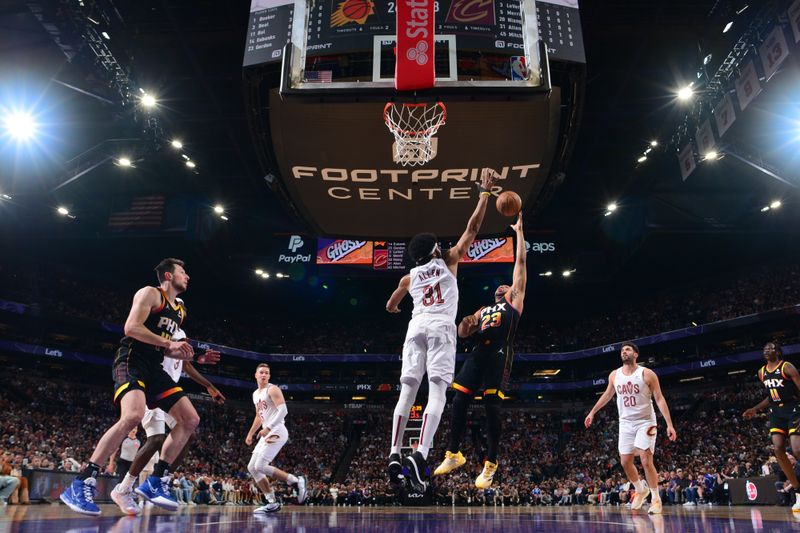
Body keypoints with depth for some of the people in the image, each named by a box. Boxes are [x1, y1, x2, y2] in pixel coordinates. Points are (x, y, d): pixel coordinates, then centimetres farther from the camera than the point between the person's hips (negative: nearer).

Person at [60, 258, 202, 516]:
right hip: (131, 362, -9)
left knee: (191, 420, 0)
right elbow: (131, 327, -17)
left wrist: (183, 354, 9)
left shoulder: (179, 310, 22)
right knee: (133, 416, -33)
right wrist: (169, 343, -18)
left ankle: (158, 480, 4)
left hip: (154, 368, 9)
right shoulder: (150, 293, -3)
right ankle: (81, 484, -24)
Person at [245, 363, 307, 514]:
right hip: (267, 434, 9)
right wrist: (250, 434, 25)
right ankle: (272, 503, 7)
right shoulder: (255, 394, 19)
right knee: (252, 467, 5)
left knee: (260, 466, -18)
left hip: (276, 432, -9)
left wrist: (268, 428, -26)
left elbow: (283, 410, -20)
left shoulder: (273, 389, -8)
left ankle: (296, 481, -9)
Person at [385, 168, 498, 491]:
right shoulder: (448, 261, 15)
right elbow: (472, 228, 14)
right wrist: (485, 192, 22)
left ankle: (394, 454, -4)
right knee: (437, 392, -11)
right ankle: (420, 455, -25)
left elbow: (390, 307, 38)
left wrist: (399, 307, 62)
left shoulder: (409, 277, 23)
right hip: (441, 327, -3)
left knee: (407, 391, 4)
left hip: (416, 327, 4)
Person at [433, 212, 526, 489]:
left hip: (499, 354, -5)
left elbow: (521, 262, 15)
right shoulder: (483, 310, 31)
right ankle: (453, 454, 11)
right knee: (459, 401, -2)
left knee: (491, 407, -7)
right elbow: (462, 333, 23)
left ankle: (491, 464, 3)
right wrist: (466, 323, 1)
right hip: (478, 353, 5)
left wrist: (519, 231, 17)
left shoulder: (514, 301, 18)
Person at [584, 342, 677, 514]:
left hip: (645, 422, -5)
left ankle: (656, 499, 4)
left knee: (646, 461, -12)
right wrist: (592, 412, 22)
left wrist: (669, 424, -19)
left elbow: (660, 399, -12)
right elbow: (607, 395, 18)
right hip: (625, 423, 5)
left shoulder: (647, 374, -12)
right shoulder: (614, 375, 1)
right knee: (625, 462, 5)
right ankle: (641, 490, 29)